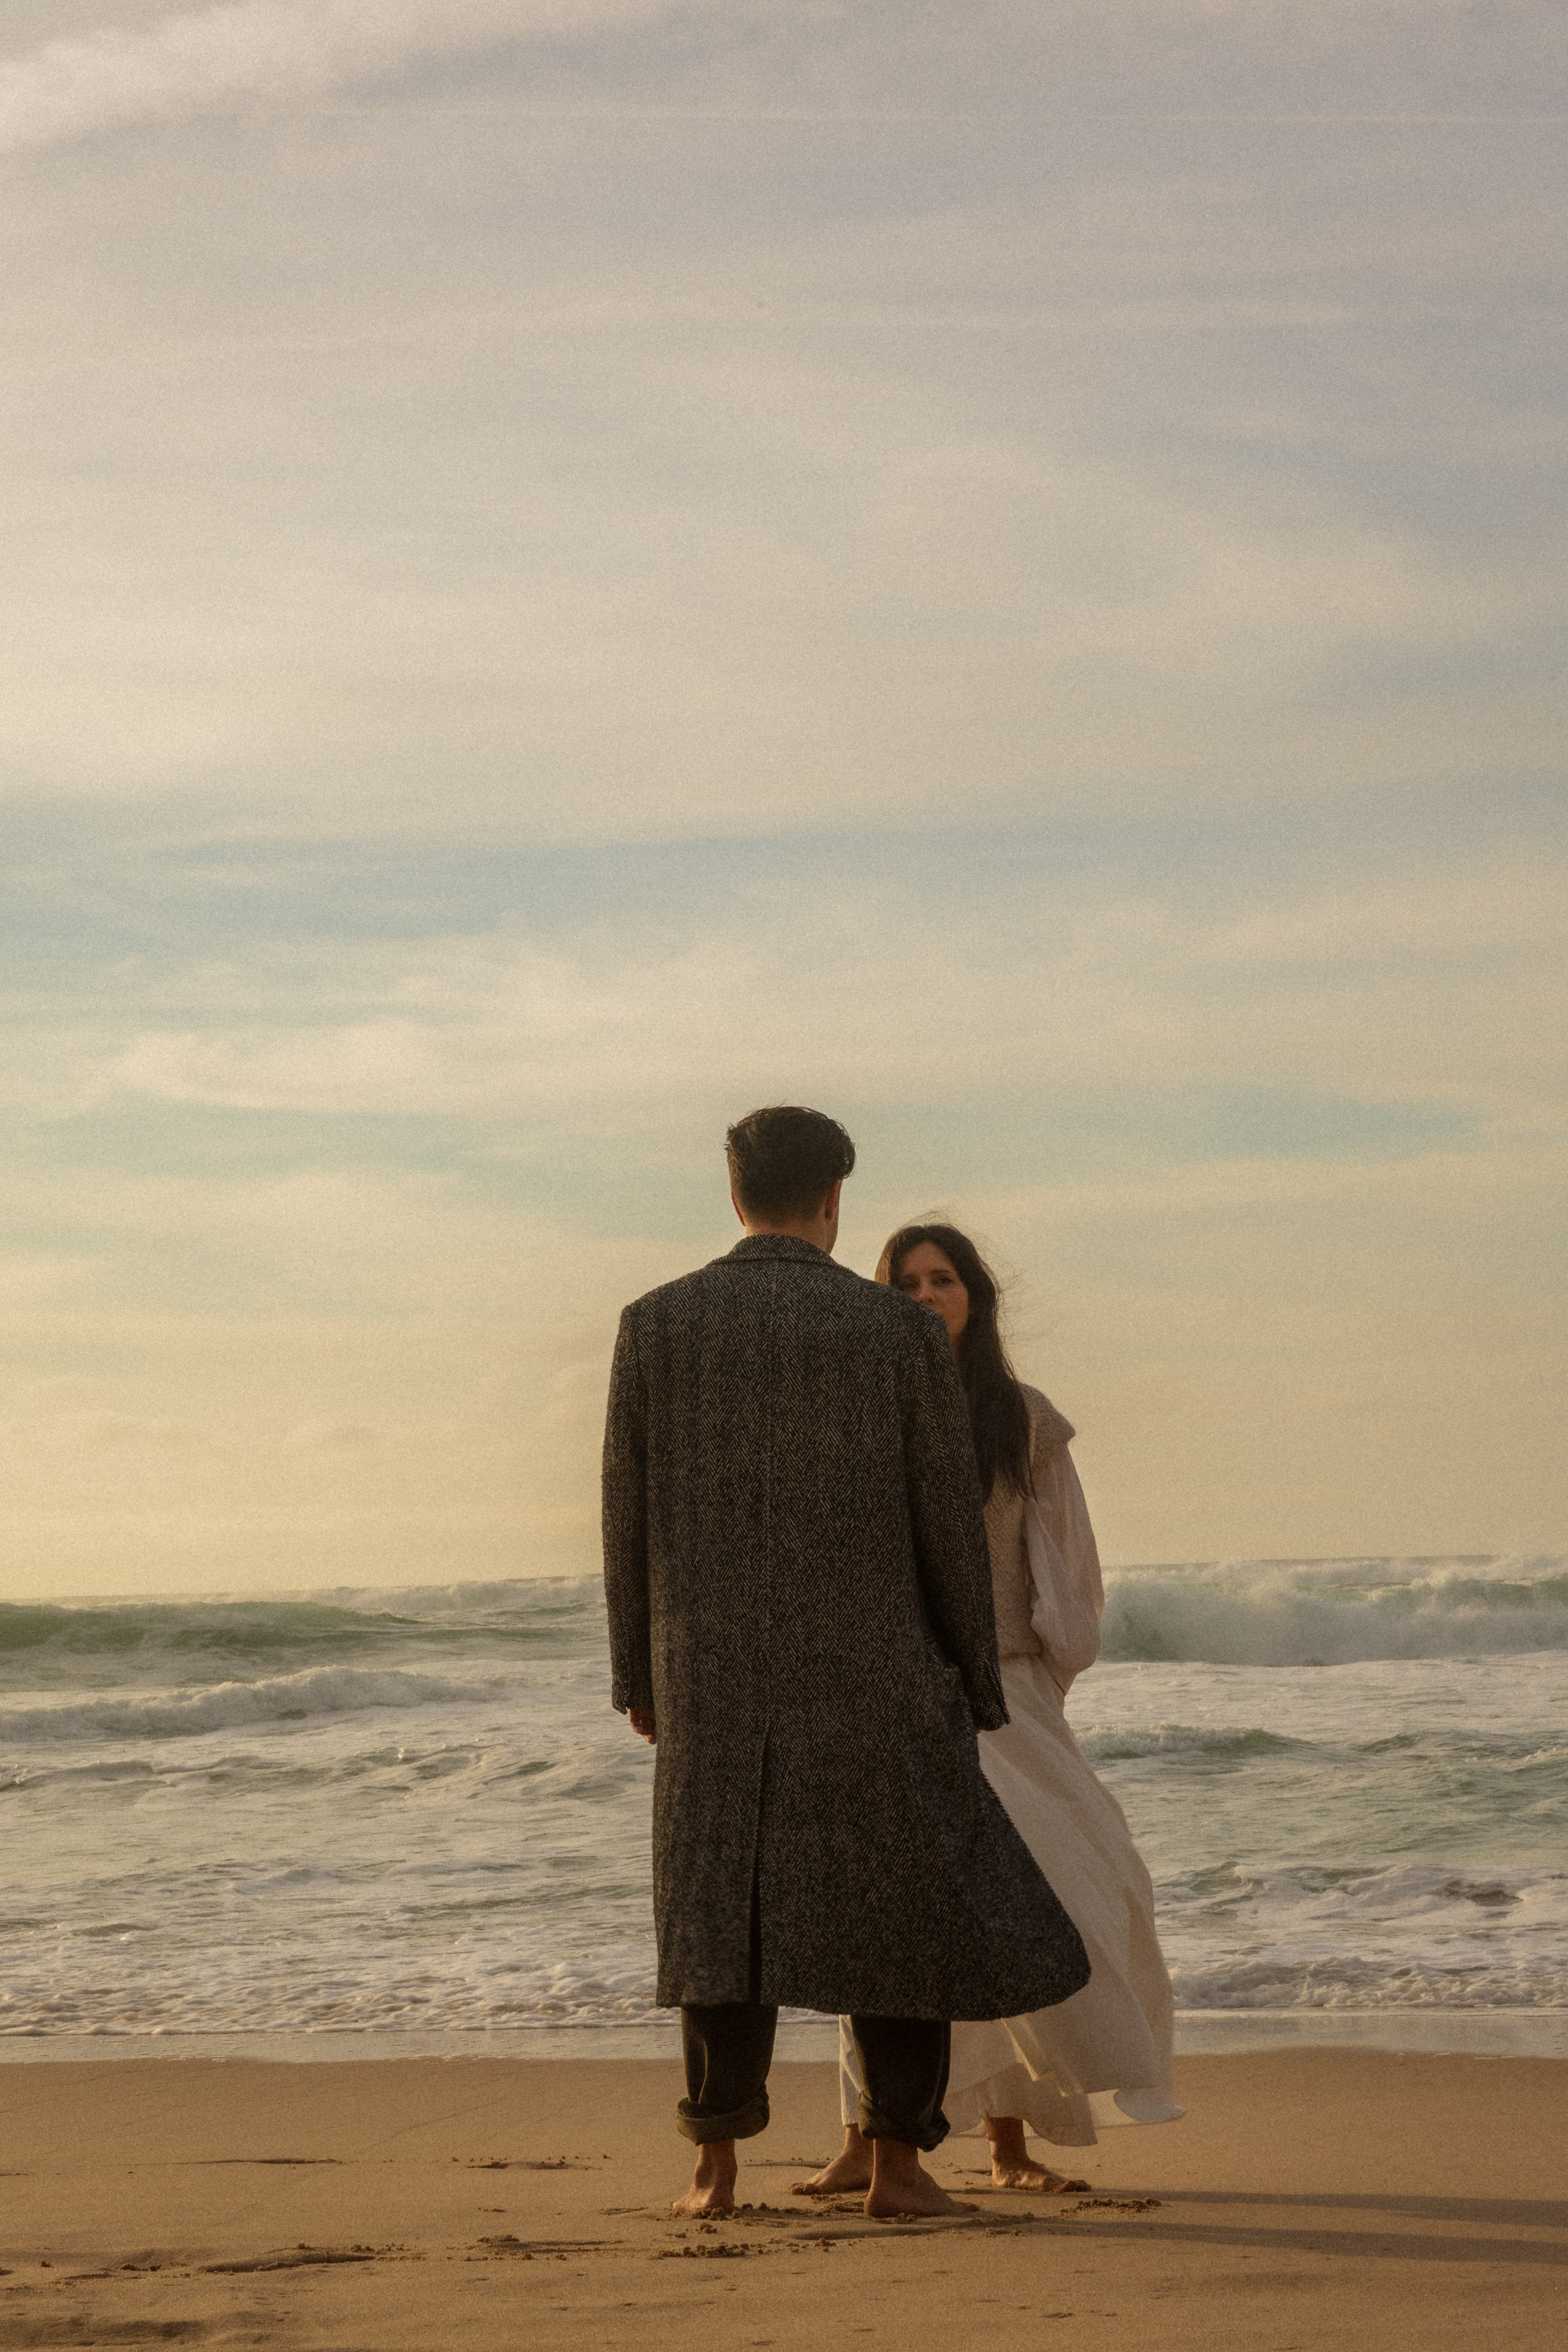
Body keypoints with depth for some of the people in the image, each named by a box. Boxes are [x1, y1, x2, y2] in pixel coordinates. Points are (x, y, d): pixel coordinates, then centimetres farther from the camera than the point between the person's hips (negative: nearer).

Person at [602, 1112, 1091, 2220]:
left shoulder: (656, 1324, 0)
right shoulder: (904, 1330, -5)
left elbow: (630, 1513, 2)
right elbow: (948, 1524, -3)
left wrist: (637, 1677, 12)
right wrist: (975, 1691, 6)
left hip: (715, 1671, 2)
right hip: (864, 1664, -2)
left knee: (726, 1911, 7)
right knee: (906, 1905, 7)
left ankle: (717, 2167, 1)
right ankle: (896, 2162, 2)